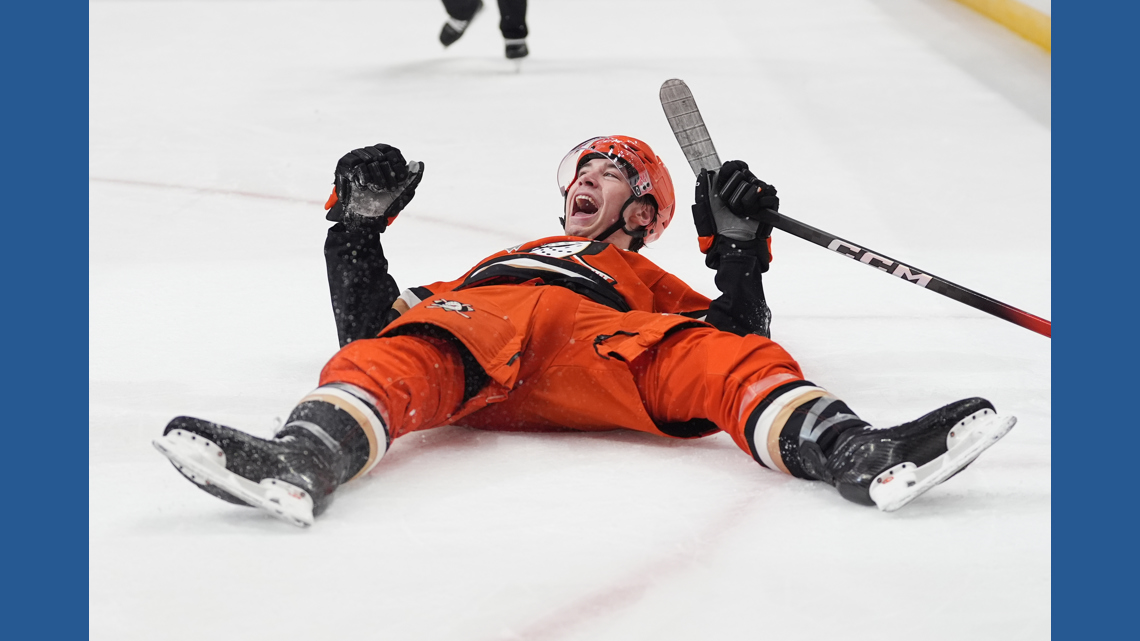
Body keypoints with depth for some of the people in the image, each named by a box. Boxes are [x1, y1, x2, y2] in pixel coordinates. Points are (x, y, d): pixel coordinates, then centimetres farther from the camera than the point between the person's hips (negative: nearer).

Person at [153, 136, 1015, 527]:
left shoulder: (650, 285, 42)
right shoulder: (498, 259, 49)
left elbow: (740, 332, 22)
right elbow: (371, 316, 38)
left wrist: (740, 249, 10)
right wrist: (359, 225, 26)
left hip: (599, 353, -1)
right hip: (473, 322, 1)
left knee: (723, 354, -30)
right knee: (393, 354, -35)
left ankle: (861, 457, -56)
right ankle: (302, 462, -67)